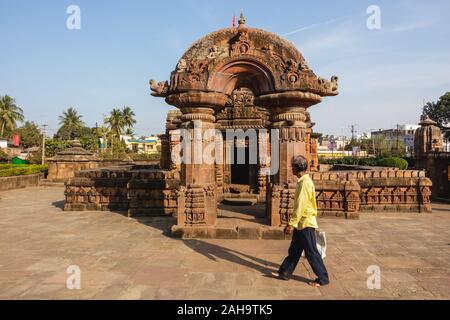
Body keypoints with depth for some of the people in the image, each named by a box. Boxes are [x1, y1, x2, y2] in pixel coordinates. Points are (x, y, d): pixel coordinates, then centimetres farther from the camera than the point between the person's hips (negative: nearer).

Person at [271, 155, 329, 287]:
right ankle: (284, 273, 26)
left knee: (311, 253, 2)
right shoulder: (302, 181, 10)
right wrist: (292, 222, 20)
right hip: (301, 224, 10)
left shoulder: (305, 183, -20)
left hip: (306, 223, -10)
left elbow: (301, 206, -24)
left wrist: (291, 224, -21)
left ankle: (323, 279, 14)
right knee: (294, 250, 16)